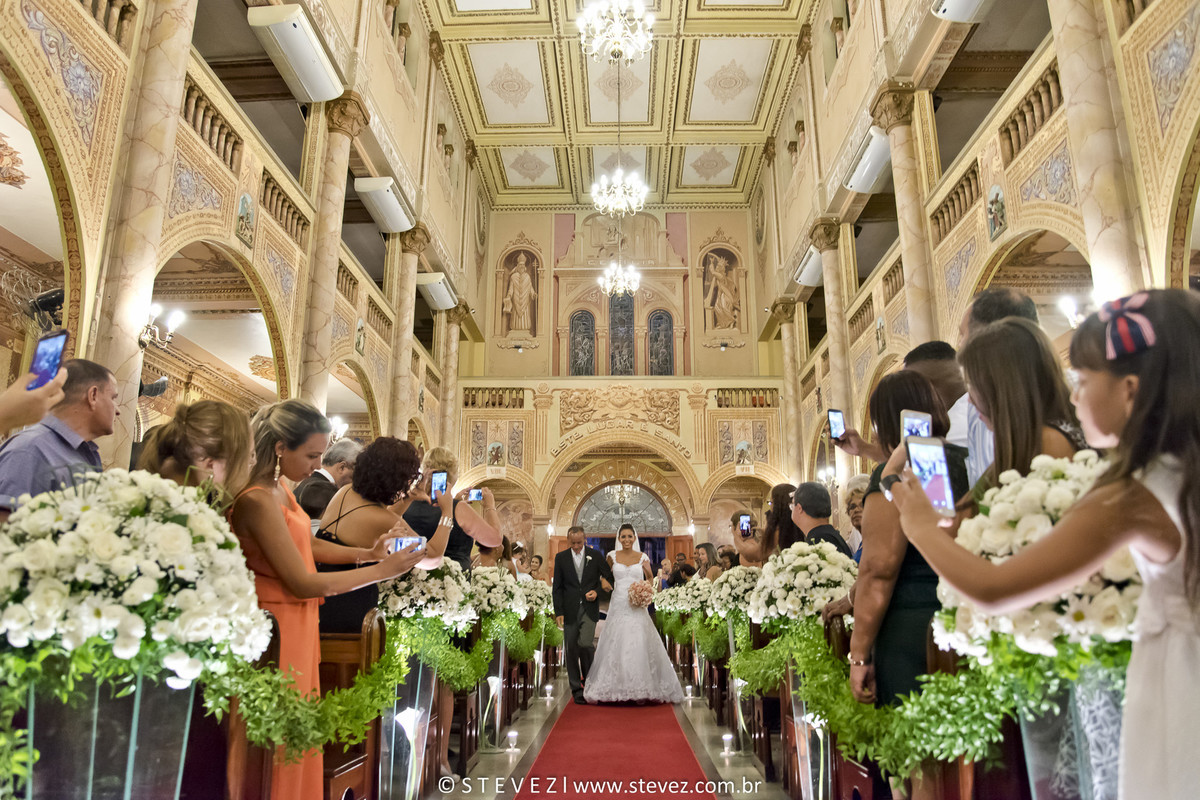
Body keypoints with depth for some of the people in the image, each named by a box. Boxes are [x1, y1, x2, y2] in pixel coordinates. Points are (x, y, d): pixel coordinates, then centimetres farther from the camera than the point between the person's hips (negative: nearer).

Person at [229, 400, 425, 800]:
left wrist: (367, 553, 1)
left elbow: (306, 544, 15)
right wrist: (381, 571, -18)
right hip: (277, 629, -9)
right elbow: (302, 583, -23)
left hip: (298, 625, 9)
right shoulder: (258, 500, -24)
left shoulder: (280, 489, 5)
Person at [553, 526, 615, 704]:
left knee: (585, 643, -15)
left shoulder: (596, 555, 4)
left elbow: (610, 578, 10)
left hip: (589, 608, -1)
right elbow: (557, 587, 5)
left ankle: (589, 679, 10)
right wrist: (558, 612, -2)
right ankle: (577, 689, 15)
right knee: (571, 649, 3)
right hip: (570, 610, 2)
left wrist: (598, 591, -8)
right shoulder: (561, 558, 5)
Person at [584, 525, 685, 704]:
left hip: (637, 607, 0)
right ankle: (616, 688, 10)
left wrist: (648, 572, -10)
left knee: (639, 645, -5)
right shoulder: (612, 556, 5)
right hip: (618, 606, 0)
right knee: (616, 645, -2)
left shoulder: (643, 557, 5)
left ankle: (641, 690, 4)